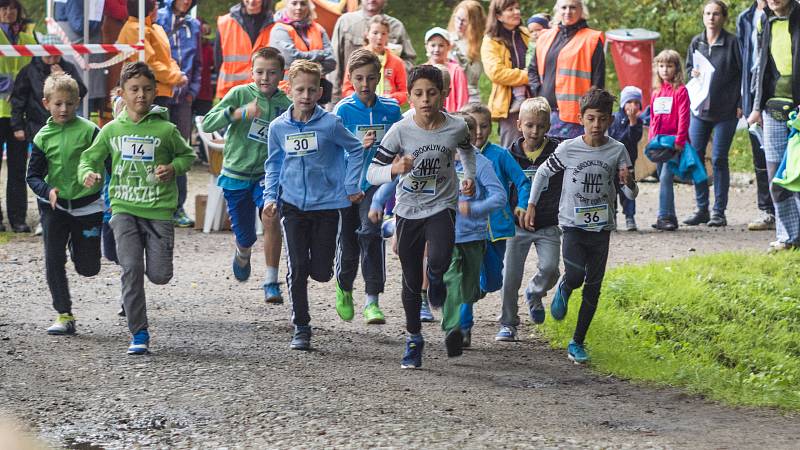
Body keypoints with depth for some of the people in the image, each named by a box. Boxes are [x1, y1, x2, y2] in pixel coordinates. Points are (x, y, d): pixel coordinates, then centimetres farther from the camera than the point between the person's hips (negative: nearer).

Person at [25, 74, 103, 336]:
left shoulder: (89, 131, -7)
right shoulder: (43, 137, -2)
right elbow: (33, 175, 1)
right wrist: (48, 191, -18)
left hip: (87, 205, -1)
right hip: (54, 206, 1)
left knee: (88, 268, 4)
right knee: (53, 261, -6)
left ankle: (77, 244, 40)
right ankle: (64, 315, 3)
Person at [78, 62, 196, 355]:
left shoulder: (166, 129, -2)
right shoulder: (111, 130, 4)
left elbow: (187, 155, 13)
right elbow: (90, 158, 13)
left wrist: (173, 168, -8)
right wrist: (88, 174, -9)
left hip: (159, 210, -1)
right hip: (124, 209, 1)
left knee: (160, 275, -2)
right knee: (131, 269, -12)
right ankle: (139, 334, -4)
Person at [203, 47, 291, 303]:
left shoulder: (286, 106, -4)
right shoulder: (240, 94, -8)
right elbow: (207, 124, -18)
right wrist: (240, 113, -31)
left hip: (267, 174, 0)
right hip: (236, 174, 0)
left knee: (270, 218, -27)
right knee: (245, 237, 9)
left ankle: (271, 282, -20)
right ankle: (243, 254, 48)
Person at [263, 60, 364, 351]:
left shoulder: (330, 124, -9)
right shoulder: (278, 127, -1)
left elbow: (355, 150, 6)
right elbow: (273, 165, 14)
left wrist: (352, 187, 3)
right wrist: (270, 197, 4)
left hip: (327, 205, -1)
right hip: (293, 206, 1)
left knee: (321, 272, 2)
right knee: (298, 269, -5)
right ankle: (301, 329, 5)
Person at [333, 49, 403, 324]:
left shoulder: (390, 109, 1)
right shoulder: (343, 110, -6)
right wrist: (359, 145, -24)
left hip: (376, 182, 0)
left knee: (371, 232, -21)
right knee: (348, 241, 9)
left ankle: (372, 300, -21)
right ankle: (344, 289, 39)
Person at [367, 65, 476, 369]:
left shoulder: (456, 128, -9)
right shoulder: (400, 131, -13)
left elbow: (466, 149, 18)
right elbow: (372, 173, -13)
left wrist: (469, 177, 4)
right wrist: (394, 169, -32)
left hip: (442, 206, -1)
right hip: (408, 210, 1)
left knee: (438, 262, -27)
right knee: (411, 281, 9)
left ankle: (436, 279, 11)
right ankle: (413, 339, 28)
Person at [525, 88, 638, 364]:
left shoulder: (617, 151, -3)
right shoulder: (568, 149, -6)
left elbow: (631, 194, 1)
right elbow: (543, 173, 10)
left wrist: (629, 182, -21)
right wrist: (531, 205, 9)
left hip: (601, 227, 2)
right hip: (573, 224, -2)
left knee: (593, 287, 4)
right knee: (575, 276, -21)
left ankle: (578, 342, 15)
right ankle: (563, 289, 17)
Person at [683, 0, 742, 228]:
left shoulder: (732, 43, -5)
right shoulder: (696, 42, 9)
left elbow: (743, 73, -3)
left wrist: (740, 104, -8)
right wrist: (693, 72, -2)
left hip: (726, 111, -5)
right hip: (699, 109, 5)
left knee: (719, 160, -2)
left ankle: (719, 212, 5)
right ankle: (701, 209, 12)